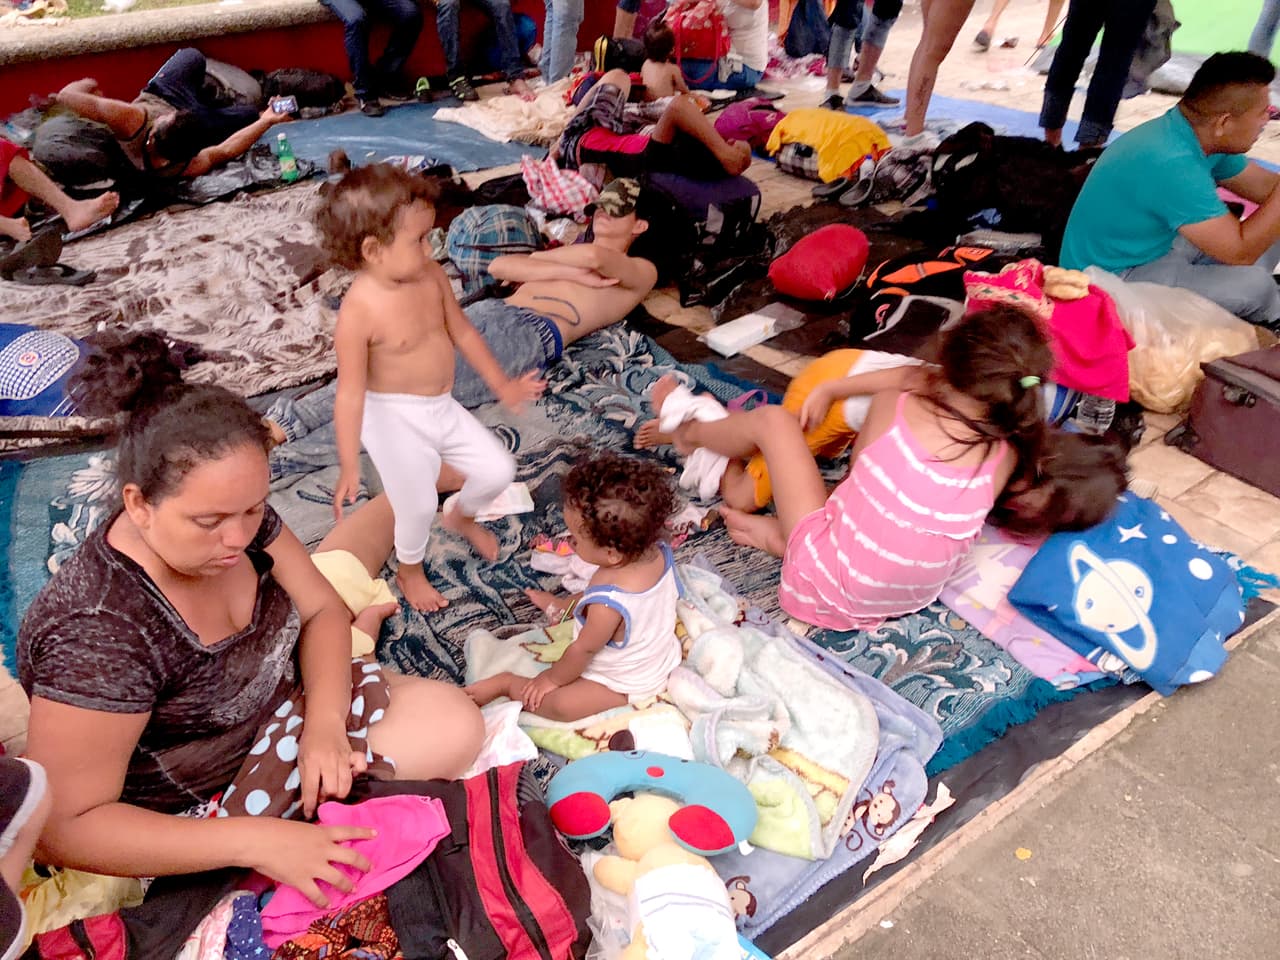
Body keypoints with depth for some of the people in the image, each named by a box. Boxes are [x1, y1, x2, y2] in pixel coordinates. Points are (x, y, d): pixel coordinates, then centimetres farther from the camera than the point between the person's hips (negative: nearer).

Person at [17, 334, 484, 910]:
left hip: (282, 689, 7)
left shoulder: (237, 517, -18)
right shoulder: (98, 636, -37)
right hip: (198, 805, -6)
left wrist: (323, 720, -23)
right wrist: (258, 842, -36)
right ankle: (361, 628, 10)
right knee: (451, 726, -18)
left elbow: (322, 610, -5)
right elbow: (63, 828, -31)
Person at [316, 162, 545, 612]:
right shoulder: (359, 311, -27)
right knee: (417, 505, 2)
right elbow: (350, 393, -24)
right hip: (395, 419, -6)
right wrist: (349, 468, -22)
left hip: (442, 408, 6)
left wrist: (501, 384, 12)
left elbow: (462, 331, 6)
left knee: (498, 469, 8)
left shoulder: (430, 275, -9)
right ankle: (410, 572, 36)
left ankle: (461, 517, 42)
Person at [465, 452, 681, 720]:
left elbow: (583, 650, -23)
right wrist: (567, 606, 12)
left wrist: (552, 678, -5)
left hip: (626, 684, -8)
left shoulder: (608, 605, -43)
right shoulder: (658, 552, -20)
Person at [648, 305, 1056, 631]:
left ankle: (690, 431, 39)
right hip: (910, 600, 4)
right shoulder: (1007, 454, -11)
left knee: (771, 419, 8)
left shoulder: (895, 406, -19)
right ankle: (775, 533, 32)